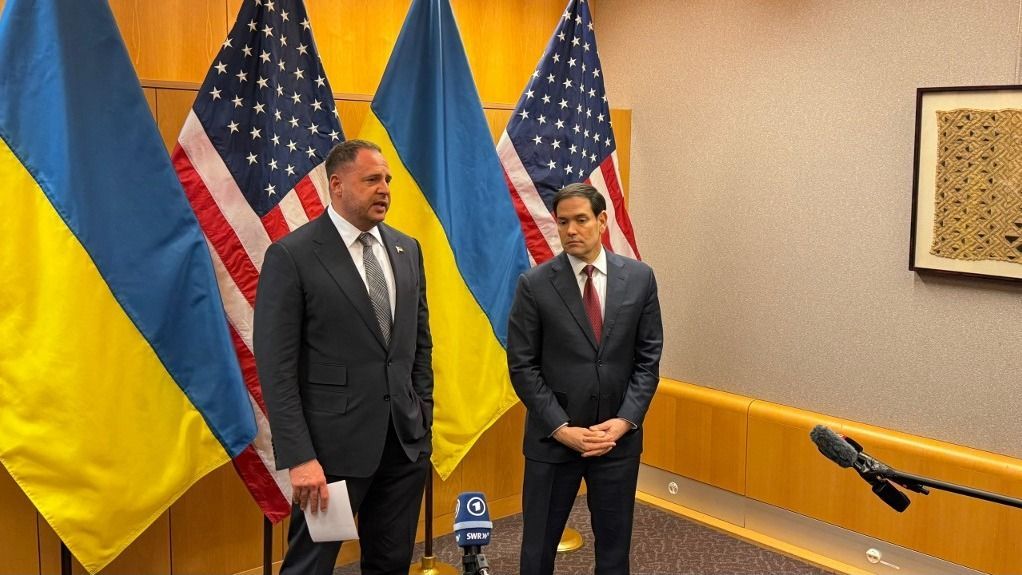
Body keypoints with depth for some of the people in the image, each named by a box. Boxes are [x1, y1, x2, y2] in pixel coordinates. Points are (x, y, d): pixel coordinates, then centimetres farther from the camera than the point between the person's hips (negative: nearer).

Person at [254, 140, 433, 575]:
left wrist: (423, 417, 10)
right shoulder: (291, 255, -9)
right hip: (335, 444, -5)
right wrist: (299, 458, -17)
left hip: (406, 440, 6)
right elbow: (276, 368, -12)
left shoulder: (407, 249, 9)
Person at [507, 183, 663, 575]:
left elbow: (648, 359, 2)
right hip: (553, 437, -1)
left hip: (618, 436, 2)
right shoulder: (534, 285, -6)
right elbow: (522, 366, -6)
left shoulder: (639, 277, 0)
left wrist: (625, 421, -9)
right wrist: (561, 428, -12)